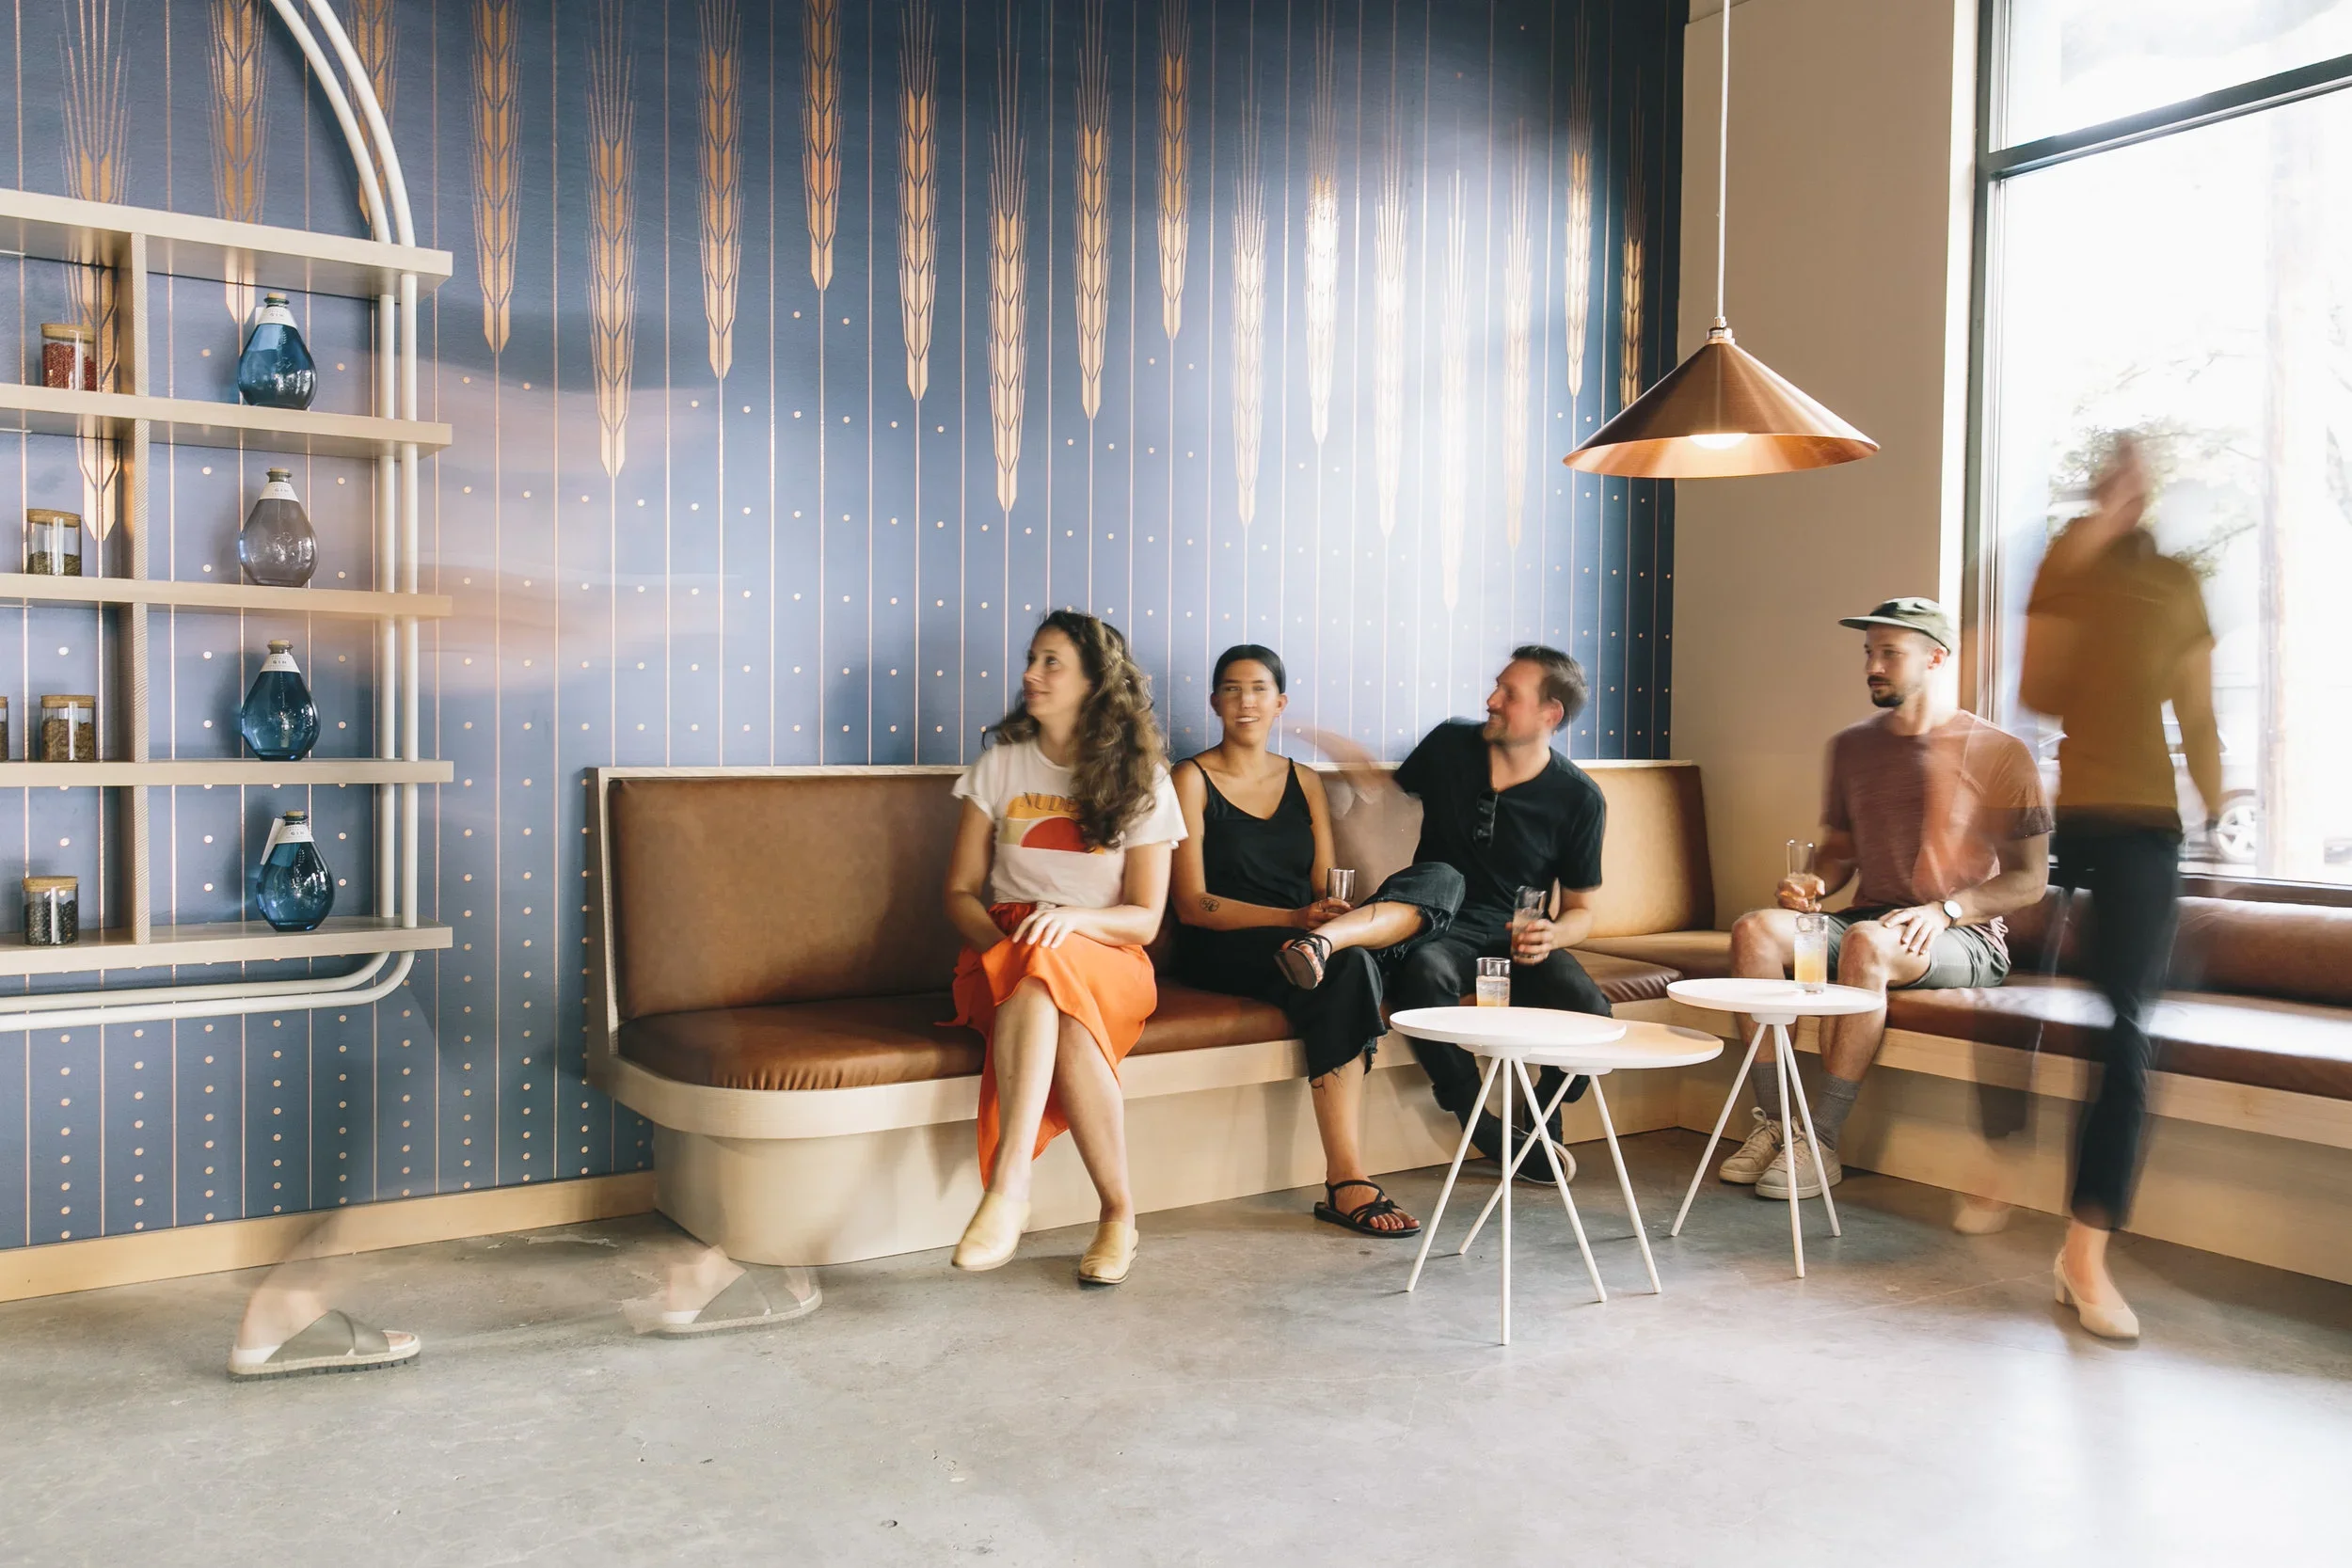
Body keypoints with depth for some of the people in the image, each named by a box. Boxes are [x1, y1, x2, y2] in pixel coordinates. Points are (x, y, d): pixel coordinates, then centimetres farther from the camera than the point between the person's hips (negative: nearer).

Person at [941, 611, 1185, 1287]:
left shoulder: (1141, 779, 6)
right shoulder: (1000, 764, 11)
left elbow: (1145, 919, 2)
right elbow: (960, 891, 8)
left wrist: (1074, 918, -19)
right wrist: (1000, 941, -14)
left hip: (1104, 959, -1)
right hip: (1004, 958, 1)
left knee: (1046, 972, -38)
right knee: (1060, 1023, -36)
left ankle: (1008, 1187, -35)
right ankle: (1118, 1213, -35)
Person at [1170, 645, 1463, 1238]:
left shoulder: (1304, 782, 18)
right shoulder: (1193, 780, 1)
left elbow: (1326, 890, 12)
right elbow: (1193, 905, -8)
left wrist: (1328, 921, -14)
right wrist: (1293, 917, -21)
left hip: (1295, 938, 5)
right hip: (1221, 952, -5)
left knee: (1441, 879, -14)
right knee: (1346, 970, -37)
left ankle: (1323, 943, -39)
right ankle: (1346, 1183, -38)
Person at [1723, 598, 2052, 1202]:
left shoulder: (1998, 752, -3)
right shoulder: (1853, 745, 14)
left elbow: (2029, 878, -5)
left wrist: (1945, 910, -20)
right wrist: (1815, 881, -1)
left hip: (1965, 939, -5)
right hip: (1868, 918, 5)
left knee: (1865, 942, -38)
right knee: (1754, 929, -23)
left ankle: (1821, 1142, -31)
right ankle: (1770, 1123, -23)